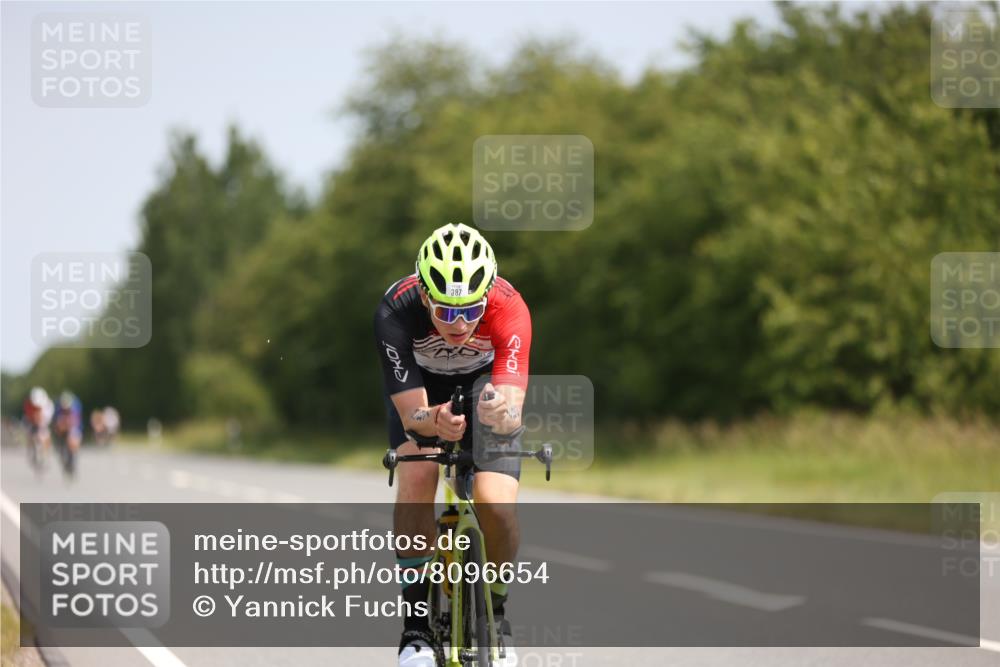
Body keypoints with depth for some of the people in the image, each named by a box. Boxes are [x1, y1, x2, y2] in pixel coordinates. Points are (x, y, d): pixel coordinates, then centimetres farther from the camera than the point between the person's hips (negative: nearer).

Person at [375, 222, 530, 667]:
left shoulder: (509, 309, -38)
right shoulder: (396, 310, -37)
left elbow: (513, 416, -44)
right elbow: (411, 414, -37)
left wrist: (500, 413, -67)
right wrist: (435, 422, -60)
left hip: (486, 384, 0)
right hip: (420, 388, 0)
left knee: (495, 503, -21)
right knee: (417, 476, -28)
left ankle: (496, 610, 8)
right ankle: (416, 620, -14)